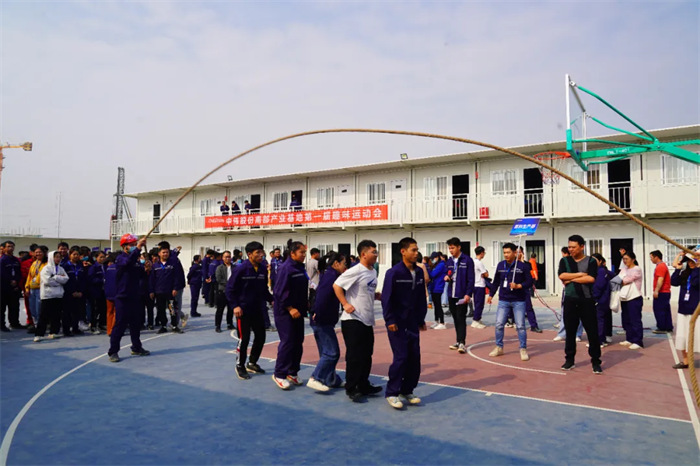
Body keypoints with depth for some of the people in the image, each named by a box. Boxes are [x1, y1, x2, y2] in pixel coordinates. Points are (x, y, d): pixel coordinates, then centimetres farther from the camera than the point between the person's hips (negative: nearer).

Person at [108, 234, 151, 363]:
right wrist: (137, 248, -39)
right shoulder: (121, 258, -9)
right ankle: (113, 352, 4)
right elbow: (128, 262, -32)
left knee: (136, 323, 14)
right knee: (120, 325, -5)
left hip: (134, 297, 7)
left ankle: (136, 348, 27)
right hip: (123, 297, -7)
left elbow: (141, 274, 13)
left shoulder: (136, 260, 12)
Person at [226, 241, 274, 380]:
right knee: (244, 339, 1)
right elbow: (229, 289, -11)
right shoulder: (240, 269, -16)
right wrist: (235, 306, -18)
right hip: (243, 310, -6)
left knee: (261, 337, 11)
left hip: (258, 310, 6)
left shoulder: (263, 269, 2)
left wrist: (271, 300, 3)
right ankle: (240, 366, 21)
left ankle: (252, 363, 30)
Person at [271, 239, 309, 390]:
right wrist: (290, 308, -20)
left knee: (298, 342, 11)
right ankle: (279, 374, 6)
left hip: (298, 311, 8)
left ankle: (292, 372, 23)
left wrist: (306, 303, 8)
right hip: (285, 312, -8)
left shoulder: (301, 268, 10)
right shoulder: (285, 268, -16)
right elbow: (280, 291, -20)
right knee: (287, 342, -7)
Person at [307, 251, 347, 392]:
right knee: (332, 352, -6)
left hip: (322, 320, 10)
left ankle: (331, 380, 24)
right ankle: (315, 379, -3)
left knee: (326, 352, 15)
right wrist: (318, 313, -23)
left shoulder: (328, 274, 17)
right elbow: (324, 295, -27)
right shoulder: (332, 275, -13)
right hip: (323, 320, -10)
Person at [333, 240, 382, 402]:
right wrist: (345, 304, -21)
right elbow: (336, 285, -17)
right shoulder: (355, 271, -16)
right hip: (353, 320, -9)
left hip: (367, 320, 9)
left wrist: (380, 295, 5)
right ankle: (351, 389, 10)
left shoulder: (373, 271, 11)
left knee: (366, 355, 15)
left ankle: (363, 386, 27)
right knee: (355, 355, -2)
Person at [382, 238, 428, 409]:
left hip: (413, 323, 6)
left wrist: (421, 319, 11)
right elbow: (386, 298, -14)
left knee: (414, 357, 7)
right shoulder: (394, 272, -13)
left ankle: (407, 391, 23)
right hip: (397, 323, -6)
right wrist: (390, 320, -16)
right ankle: (392, 393, 8)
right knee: (401, 357, -6)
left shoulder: (419, 272, 5)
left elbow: (422, 298, 11)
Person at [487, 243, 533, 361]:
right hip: (503, 300, 3)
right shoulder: (500, 265, 4)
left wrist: (518, 286, -20)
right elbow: (496, 281, 13)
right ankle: (499, 348, 18)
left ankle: (523, 350, 13)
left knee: (520, 326, 0)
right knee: (499, 325, 3)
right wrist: (491, 295, 16)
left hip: (519, 301, -3)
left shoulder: (523, 266, -7)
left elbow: (529, 281, -5)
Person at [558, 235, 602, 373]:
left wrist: (571, 279, -11)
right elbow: (561, 276, -11)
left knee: (592, 331, 2)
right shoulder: (565, 261, 6)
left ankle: (595, 361, 13)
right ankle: (570, 359, 20)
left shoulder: (591, 261, -1)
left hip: (587, 300, -2)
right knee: (570, 331, 9)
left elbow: (591, 279, -16)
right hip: (570, 300, 2)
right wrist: (580, 274, -13)